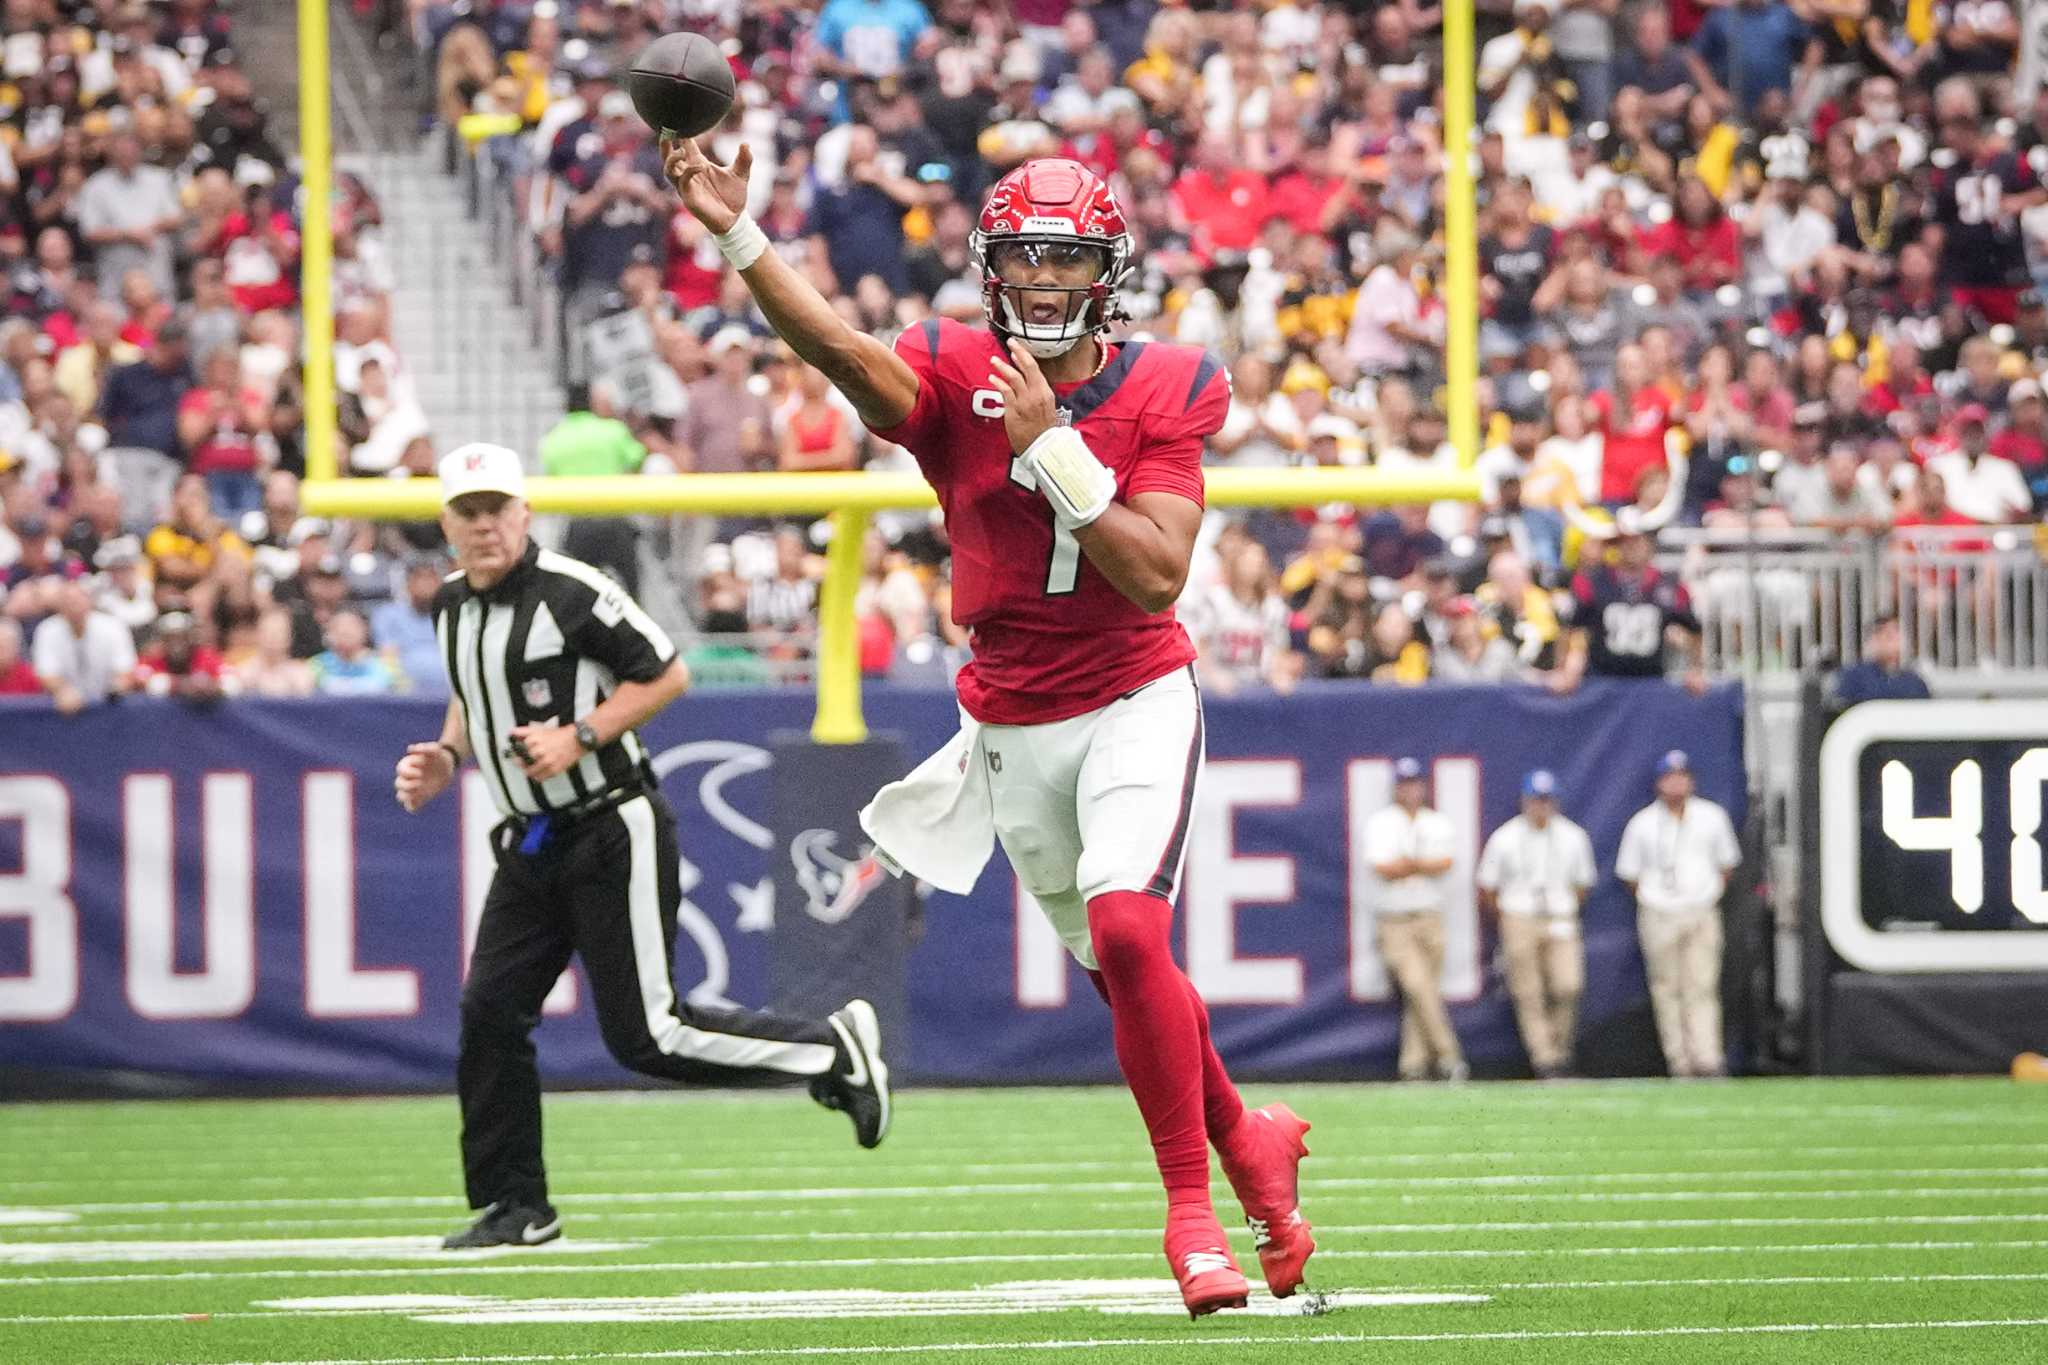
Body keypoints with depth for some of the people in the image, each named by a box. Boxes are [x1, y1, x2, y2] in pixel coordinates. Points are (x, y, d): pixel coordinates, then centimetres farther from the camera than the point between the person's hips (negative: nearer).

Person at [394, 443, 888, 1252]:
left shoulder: (570, 593, -16)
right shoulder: (451, 607, 8)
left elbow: (666, 675, -11)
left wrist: (578, 738, -19)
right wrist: (447, 756, 6)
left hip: (613, 835, -7)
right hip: (530, 846, 7)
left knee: (645, 1034, -7)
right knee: (490, 1013, -2)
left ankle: (833, 1050, 10)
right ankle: (514, 1208, 9)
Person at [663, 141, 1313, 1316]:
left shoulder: (1165, 393, -9)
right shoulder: (956, 380, -8)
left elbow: (1157, 576, -20)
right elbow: (836, 346, -30)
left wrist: (1050, 447, -24)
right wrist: (736, 233, -46)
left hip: (1137, 703, -3)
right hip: (1013, 726, 3)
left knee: (1127, 929, -23)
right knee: (1121, 964, 11)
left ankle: (1194, 1204, -12)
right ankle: (1249, 1142, 36)